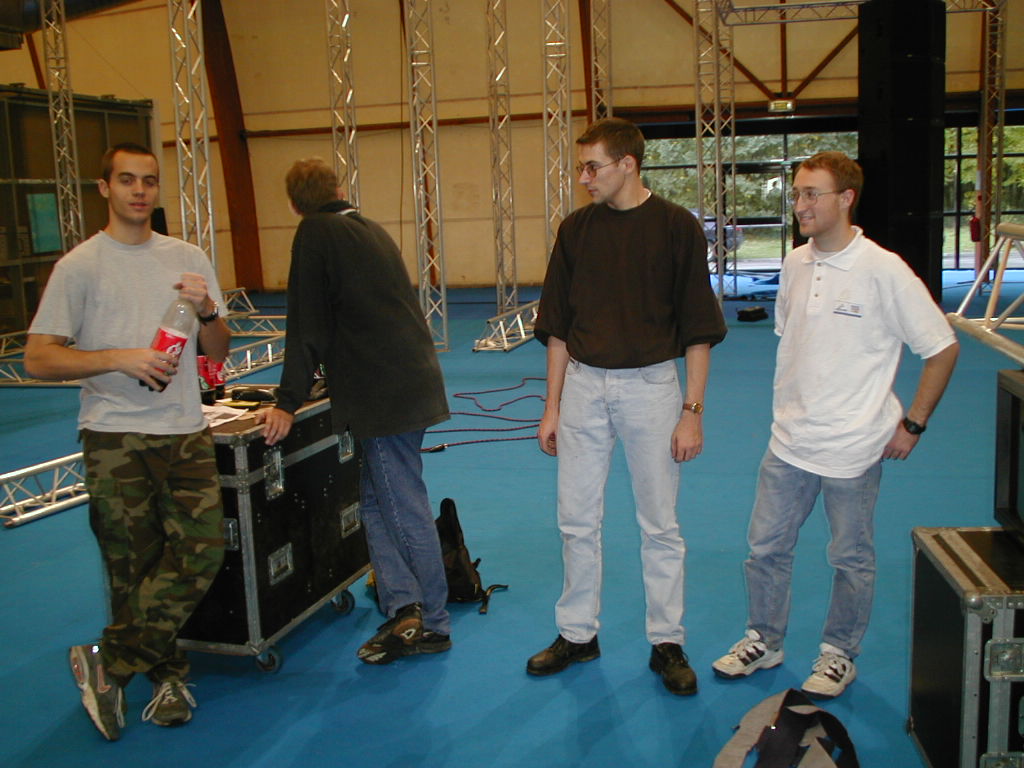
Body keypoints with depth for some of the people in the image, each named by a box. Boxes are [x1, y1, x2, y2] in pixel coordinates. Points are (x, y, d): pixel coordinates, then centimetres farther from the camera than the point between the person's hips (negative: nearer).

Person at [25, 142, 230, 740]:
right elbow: (38, 359, -4)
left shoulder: (188, 259, 12)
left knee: (203, 547, -8)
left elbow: (219, 352, 14)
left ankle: (109, 663, 6)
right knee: (135, 565, 1)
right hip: (115, 437, -3)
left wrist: (207, 311, -7)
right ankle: (168, 675, 20)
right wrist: (119, 358, -16)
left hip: (185, 430, 3)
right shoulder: (79, 266, 0)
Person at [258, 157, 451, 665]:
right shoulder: (371, 230, 17)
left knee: (405, 509, 0)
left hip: (383, 394, -9)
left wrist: (288, 403, -7)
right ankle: (405, 610, 12)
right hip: (411, 384, 9)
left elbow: (308, 325, -10)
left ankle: (431, 624, 12)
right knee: (377, 499, 14)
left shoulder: (315, 233, -7)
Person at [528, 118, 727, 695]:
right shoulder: (577, 229, 4)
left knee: (660, 524, 7)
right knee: (577, 521, 10)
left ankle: (668, 643, 21)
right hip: (583, 386, 4)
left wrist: (693, 412, -9)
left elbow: (699, 330, -5)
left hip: (650, 386, -3)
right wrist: (552, 406, 6)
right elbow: (558, 327, 8)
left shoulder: (677, 227, -6)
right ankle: (578, 634, 26)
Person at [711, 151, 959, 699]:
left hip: (853, 448, -5)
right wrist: (790, 408, 13)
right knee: (765, 547, 13)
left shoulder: (884, 272, -14)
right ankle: (764, 641, 32)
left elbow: (942, 348, -9)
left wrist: (912, 425, -8)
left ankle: (839, 654, 30)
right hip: (789, 442, 6)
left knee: (851, 558, 11)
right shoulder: (795, 264, 3)